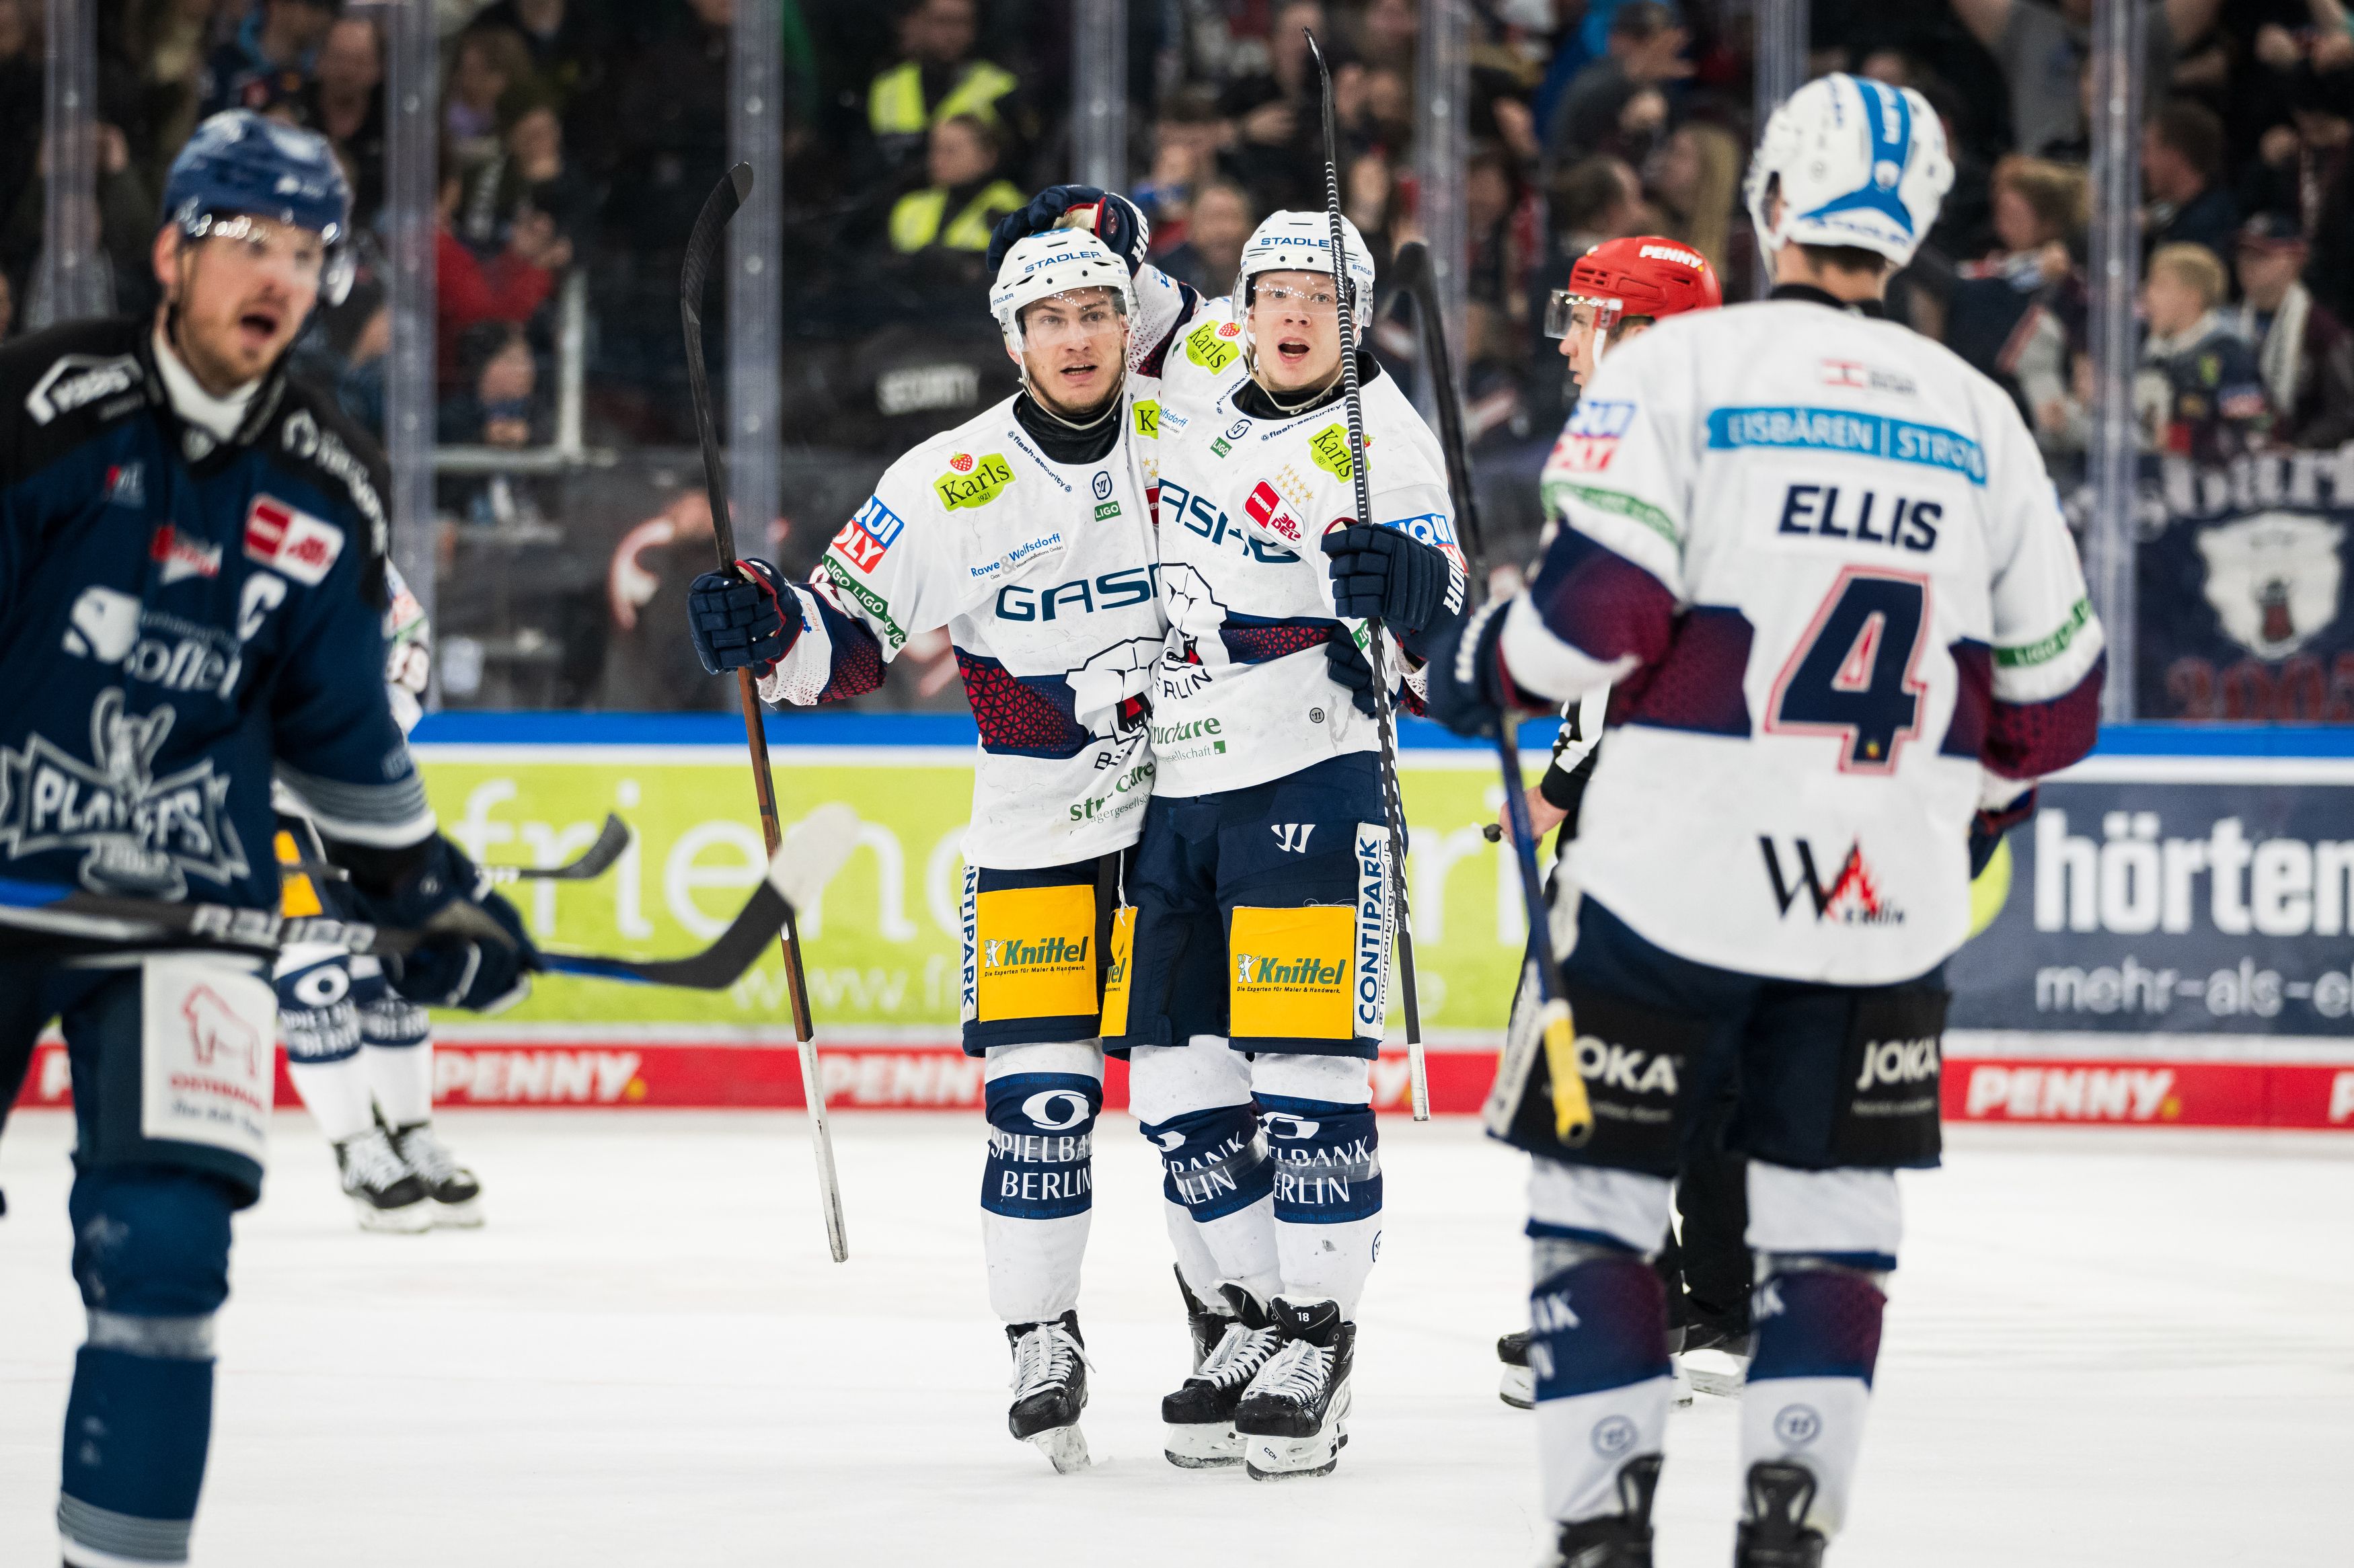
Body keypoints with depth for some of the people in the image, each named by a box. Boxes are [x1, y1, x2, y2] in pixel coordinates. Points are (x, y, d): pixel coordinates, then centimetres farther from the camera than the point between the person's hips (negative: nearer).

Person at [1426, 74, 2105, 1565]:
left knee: (1599, 1188, 8)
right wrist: (1976, 803, 31)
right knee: (1831, 1206, 13)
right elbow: (2055, 692, 13)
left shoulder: (1683, 363, -5)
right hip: (1891, 891, 3)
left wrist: (1481, 669, 5)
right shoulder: (1978, 414, 8)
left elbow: (1601, 603, -14)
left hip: (1677, 876, -3)